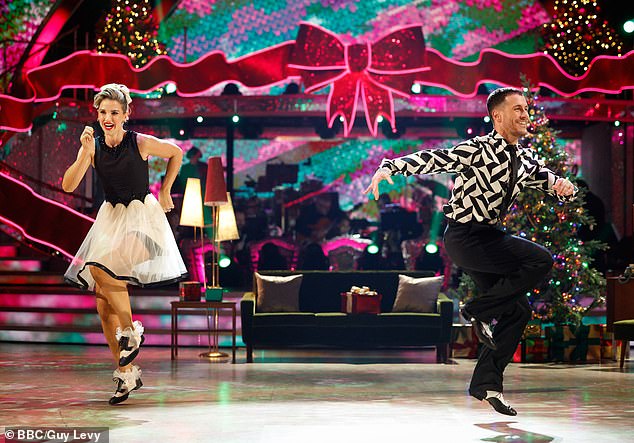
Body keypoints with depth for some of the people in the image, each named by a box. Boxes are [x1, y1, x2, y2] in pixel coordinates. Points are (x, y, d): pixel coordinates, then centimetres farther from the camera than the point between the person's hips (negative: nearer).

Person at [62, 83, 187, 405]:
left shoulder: (141, 143, -10)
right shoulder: (92, 147, -1)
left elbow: (176, 153, 9)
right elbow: (68, 186, -11)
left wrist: (165, 192, 11)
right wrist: (86, 152, -21)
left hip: (142, 216, -5)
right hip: (111, 219, 5)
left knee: (101, 269, -29)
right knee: (102, 300, 1)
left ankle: (131, 331, -7)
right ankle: (126, 373, 10)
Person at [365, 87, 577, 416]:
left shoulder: (527, 159, 9)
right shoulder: (479, 149, -15)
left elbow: (551, 181, 12)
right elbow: (433, 159, -24)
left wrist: (564, 186, -14)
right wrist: (389, 168, -38)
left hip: (488, 238, 9)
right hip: (465, 237, -8)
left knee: (518, 310, 8)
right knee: (540, 260, -20)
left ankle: (487, 383, 16)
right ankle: (478, 311, -6)